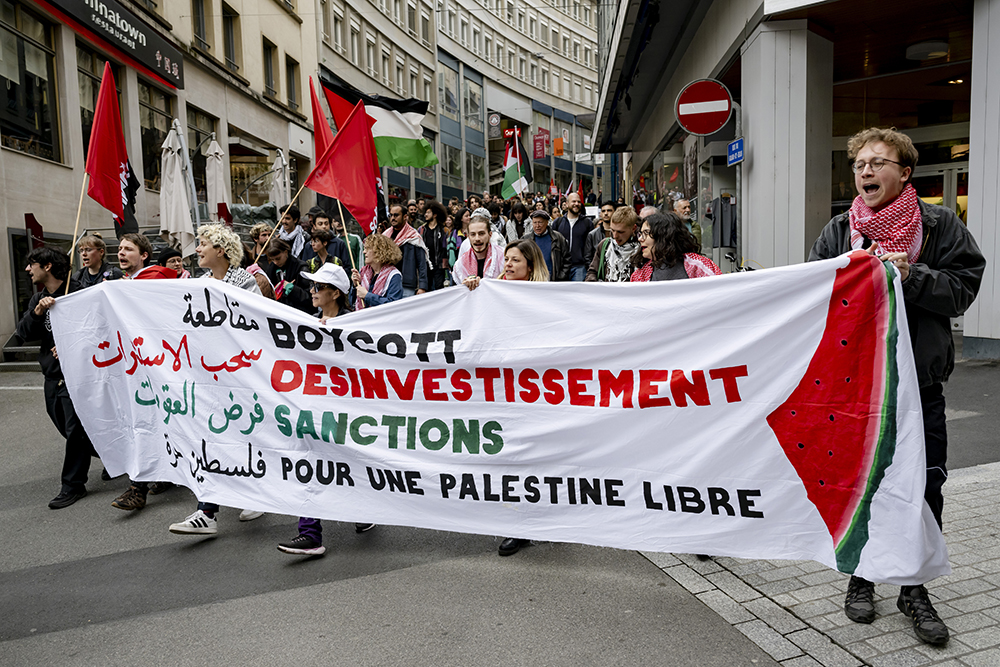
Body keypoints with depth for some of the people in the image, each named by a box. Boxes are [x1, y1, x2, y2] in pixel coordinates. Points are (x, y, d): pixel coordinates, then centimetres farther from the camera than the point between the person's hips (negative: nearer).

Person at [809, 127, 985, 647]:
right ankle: (861, 576, 30)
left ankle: (914, 589, 26)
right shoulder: (837, 232, 4)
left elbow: (963, 288, -4)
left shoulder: (940, 226, 0)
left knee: (923, 488, 6)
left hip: (920, 383, -1)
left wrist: (910, 276, -19)